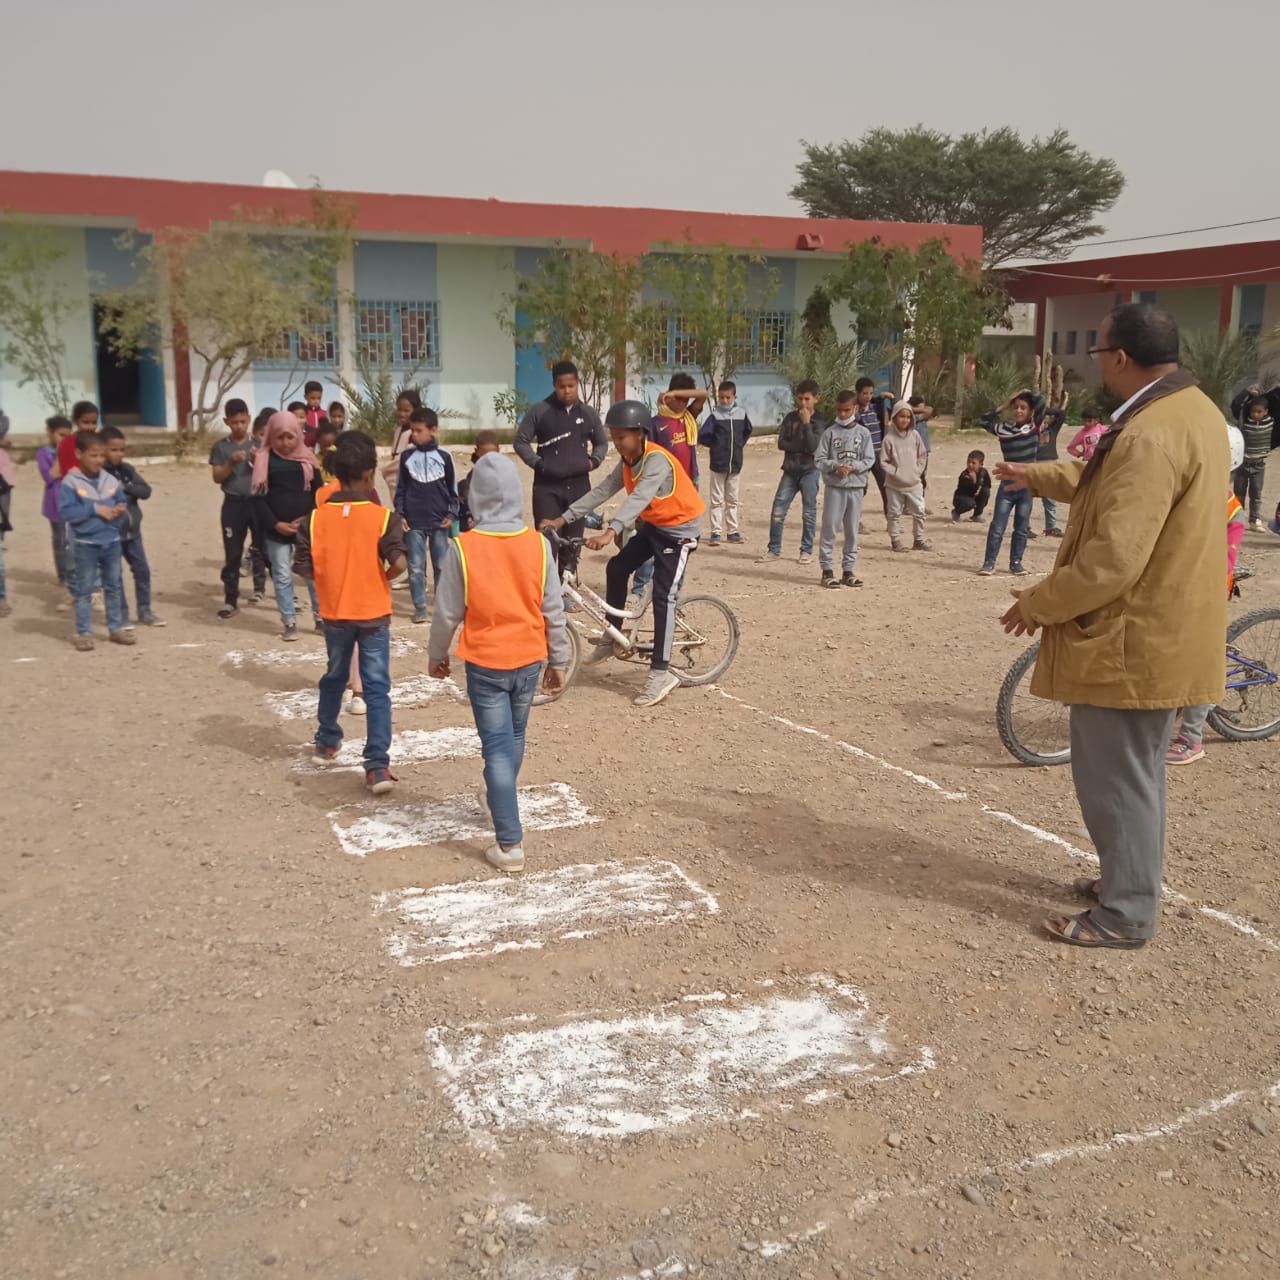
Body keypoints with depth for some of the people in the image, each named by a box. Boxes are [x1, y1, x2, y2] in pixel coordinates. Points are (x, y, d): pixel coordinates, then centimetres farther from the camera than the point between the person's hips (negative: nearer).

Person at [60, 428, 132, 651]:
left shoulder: (110, 480, 4)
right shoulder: (70, 482, -12)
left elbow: (122, 501, 14)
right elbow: (66, 511, -19)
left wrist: (120, 509, -10)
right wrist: (95, 509, -22)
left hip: (112, 541, 5)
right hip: (86, 543, -5)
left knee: (114, 586, 13)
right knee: (84, 589, 2)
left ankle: (116, 628, 23)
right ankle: (83, 633, 8)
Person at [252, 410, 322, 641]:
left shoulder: (306, 458, 4)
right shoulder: (264, 459, -1)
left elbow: (318, 492, 4)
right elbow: (259, 497, -4)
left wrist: (309, 519, -9)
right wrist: (276, 524, -13)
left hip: (307, 527, 1)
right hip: (276, 529, -1)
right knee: (282, 576, 3)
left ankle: (321, 616, 16)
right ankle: (289, 622, 11)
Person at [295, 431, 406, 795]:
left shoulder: (315, 518, -6)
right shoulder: (382, 517, -13)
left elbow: (304, 568, -6)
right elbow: (398, 563, -22)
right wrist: (383, 578, -2)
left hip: (335, 612, 3)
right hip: (373, 614, -3)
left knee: (334, 677, 24)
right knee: (377, 689, 0)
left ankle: (326, 742, 40)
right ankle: (377, 765, -7)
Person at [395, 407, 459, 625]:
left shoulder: (444, 456, 0)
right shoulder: (407, 456, 3)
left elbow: (453, 488, 7)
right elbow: (400, 488, 9)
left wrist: (452, 514, 0)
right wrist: (400, 514, 1)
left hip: (439, 521, -1)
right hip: (414, 521, 1)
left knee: (442, 566, 6)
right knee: (416, 567, 2)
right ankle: (419, 606, 10)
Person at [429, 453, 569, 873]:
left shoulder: (463, 547, -15)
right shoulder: (538, 545, -8)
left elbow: (447, 612, -8)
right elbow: (553, 609, -2)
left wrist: (436, 654, 9)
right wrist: (559, 660, 9)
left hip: (485, 662, -3)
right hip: (529, 659, 3)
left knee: (496, 747, 2)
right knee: (514, 737, 23)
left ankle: (510, 845, -1)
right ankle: (499, 800, 46)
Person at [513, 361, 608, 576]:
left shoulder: (588, 413, 8)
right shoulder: (539, 411, -1)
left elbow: (602, 443, 21)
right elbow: (521, 441, 4)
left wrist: (593, 461, 2)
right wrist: (537, 463, -9)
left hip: (578, 486, 3)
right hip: (547, 487, -3)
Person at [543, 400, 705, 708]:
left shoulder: (657, 460, -28)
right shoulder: (628, 461, 0)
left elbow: (639, 498, -43)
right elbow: (602, 491, -2)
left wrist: (610, 532, -56)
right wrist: (564, 518, -10)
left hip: (679, 528, -9)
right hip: (652, 525, 9)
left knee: (663, 597, -13)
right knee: (617, 568, 5)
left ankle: (661, 672, -11)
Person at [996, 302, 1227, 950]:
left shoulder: (1150, 435, -26)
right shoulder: (1190, 408, 8)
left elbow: (1114, 558, -29)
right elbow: (1105, 482, 24)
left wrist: (1040, 603, -16)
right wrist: (1038, 476, 30)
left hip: (1131, 641, -10)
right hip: (1162, 629, 10)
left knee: (1116, 777, 2)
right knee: (1133, 769, 23)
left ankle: (1125, 915, 15)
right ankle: (1129, 877, 38)